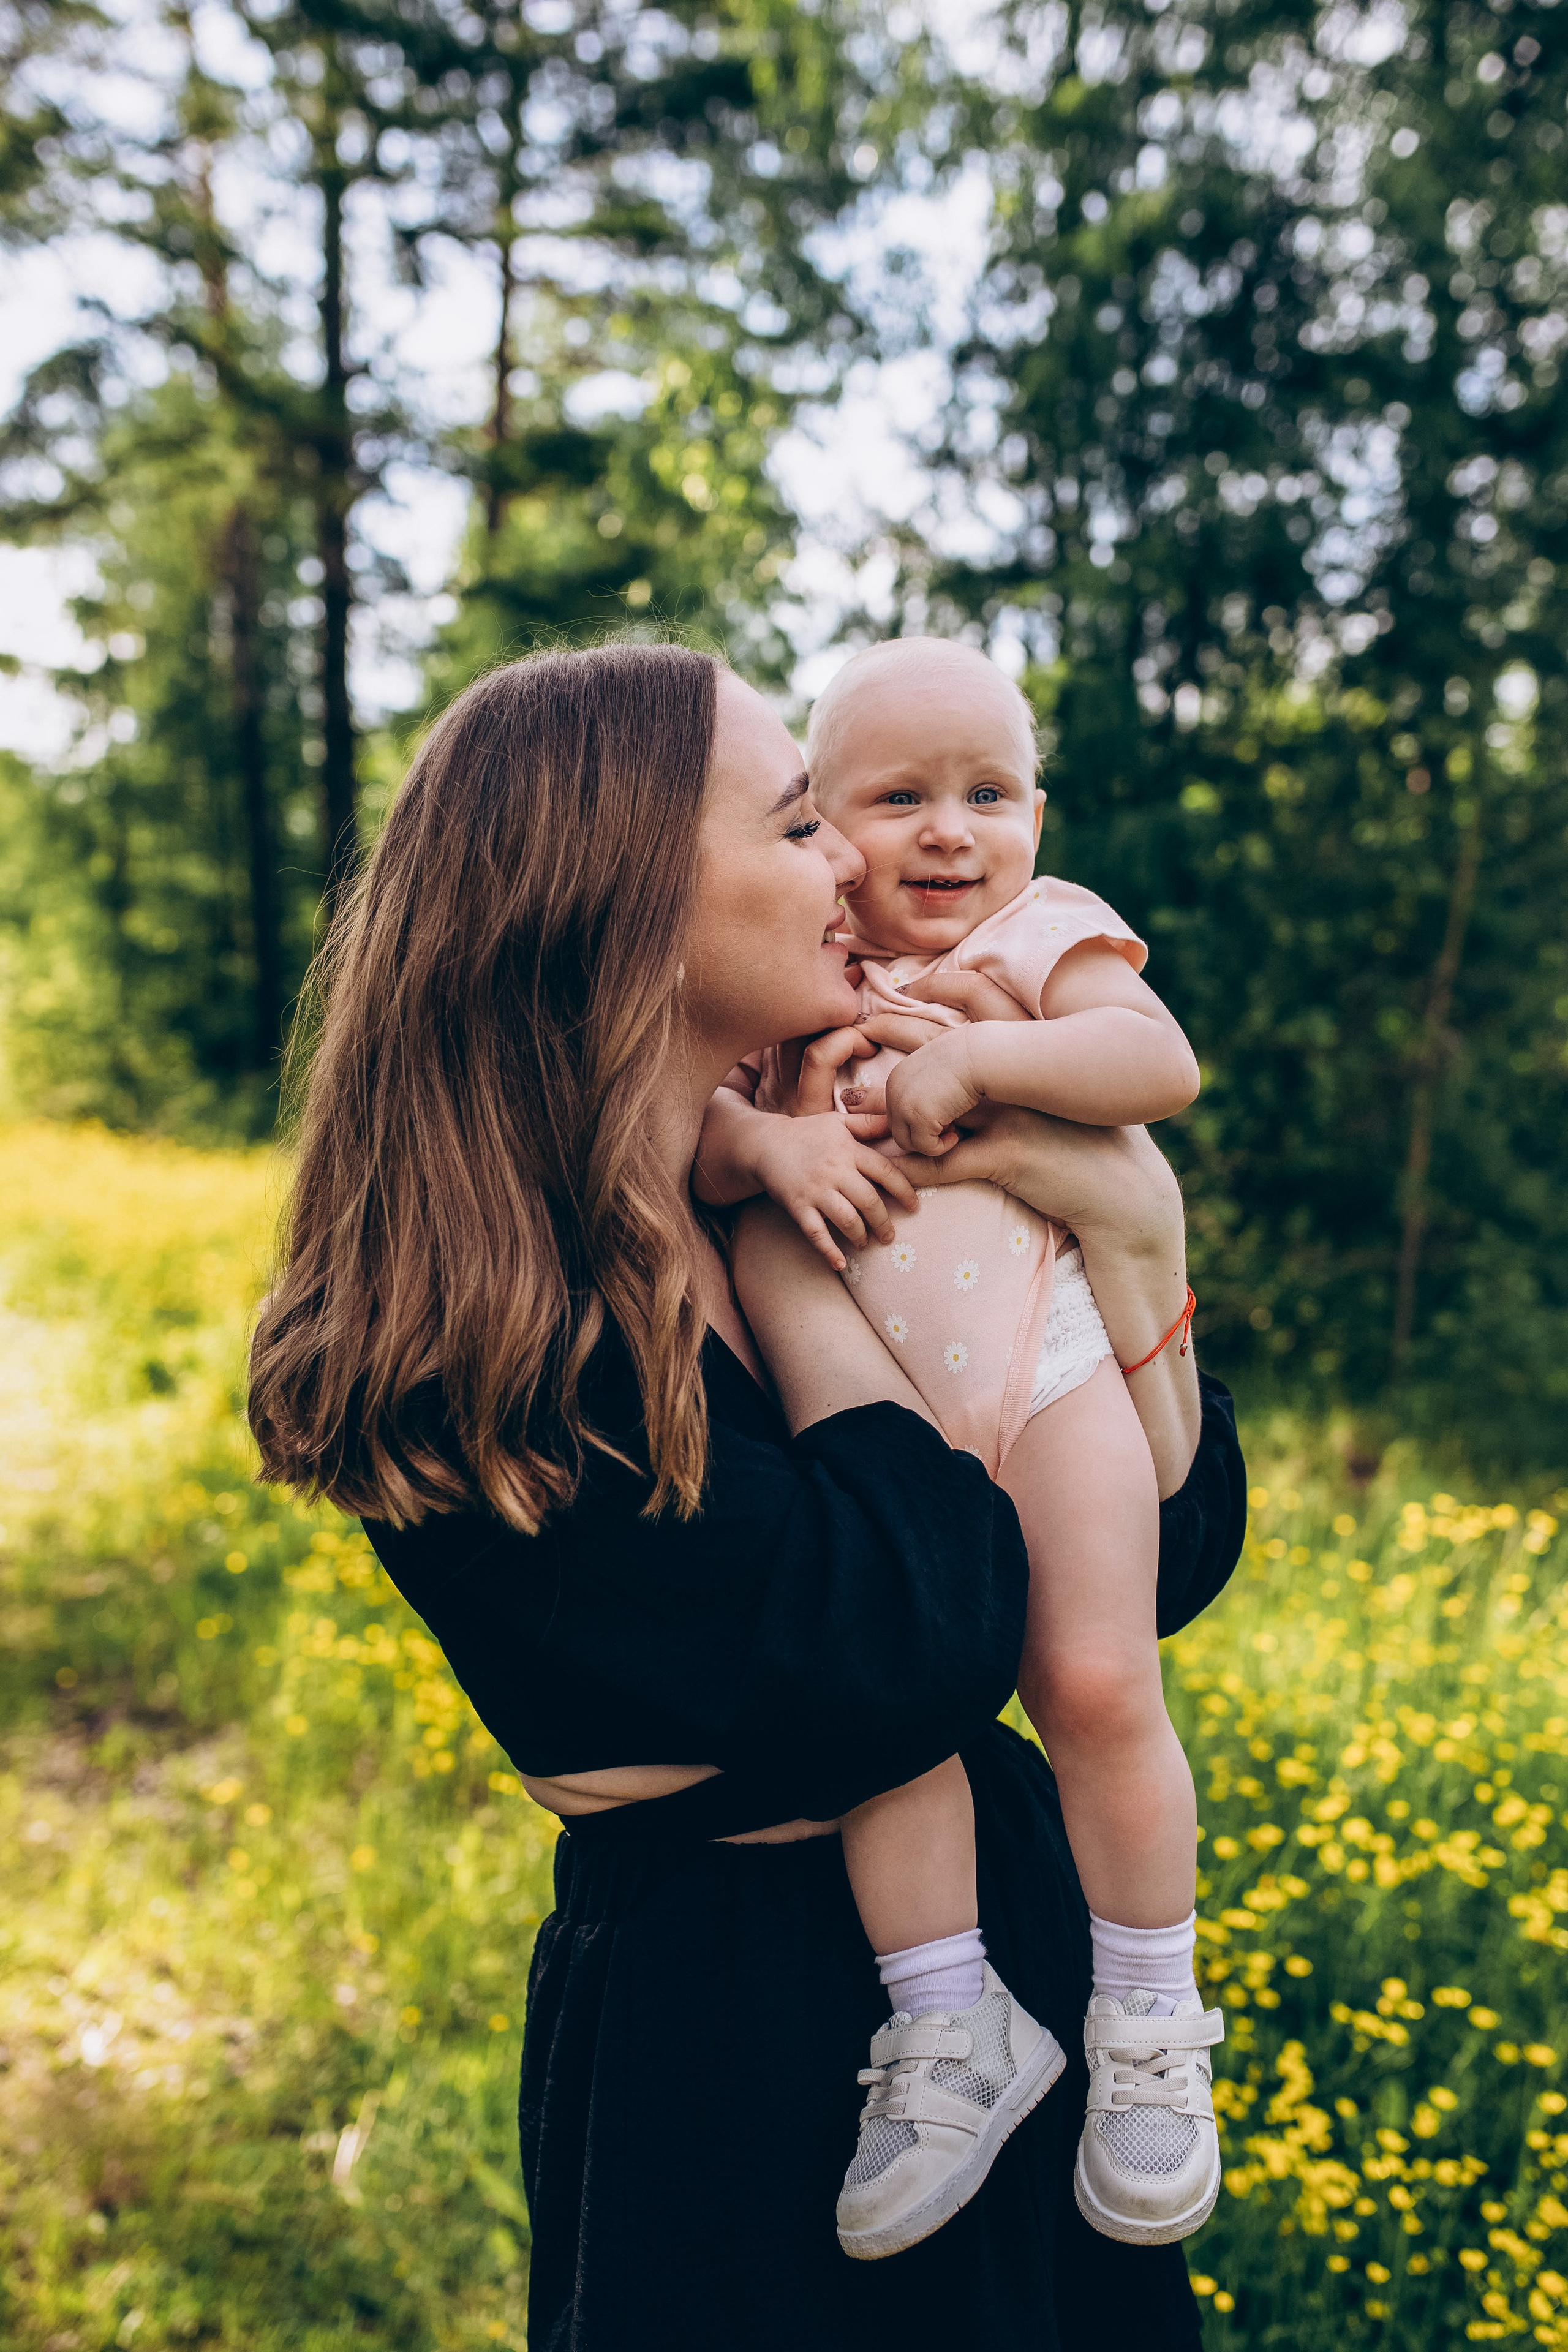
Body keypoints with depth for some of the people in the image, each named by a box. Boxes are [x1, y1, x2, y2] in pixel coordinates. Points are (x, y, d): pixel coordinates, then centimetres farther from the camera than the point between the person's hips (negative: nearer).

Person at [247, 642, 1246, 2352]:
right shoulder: (475, 1346, -23)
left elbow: (1173, 1560, -1)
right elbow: (918, 1652, -31)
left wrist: (1132, 1229, -14)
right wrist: (771, 1227, -21)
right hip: (733, 2033, -6)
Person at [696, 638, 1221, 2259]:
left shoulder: (1049, 941, 9)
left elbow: (1162, 1065, -8)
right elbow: (692, 1133, 5)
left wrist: (977, 1053, -15)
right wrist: (767, 1141, -16)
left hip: (1035, 1359, -2)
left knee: (1095, 1683, -7)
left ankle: (1148, 2021, 15)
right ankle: (950, 2022, 13)